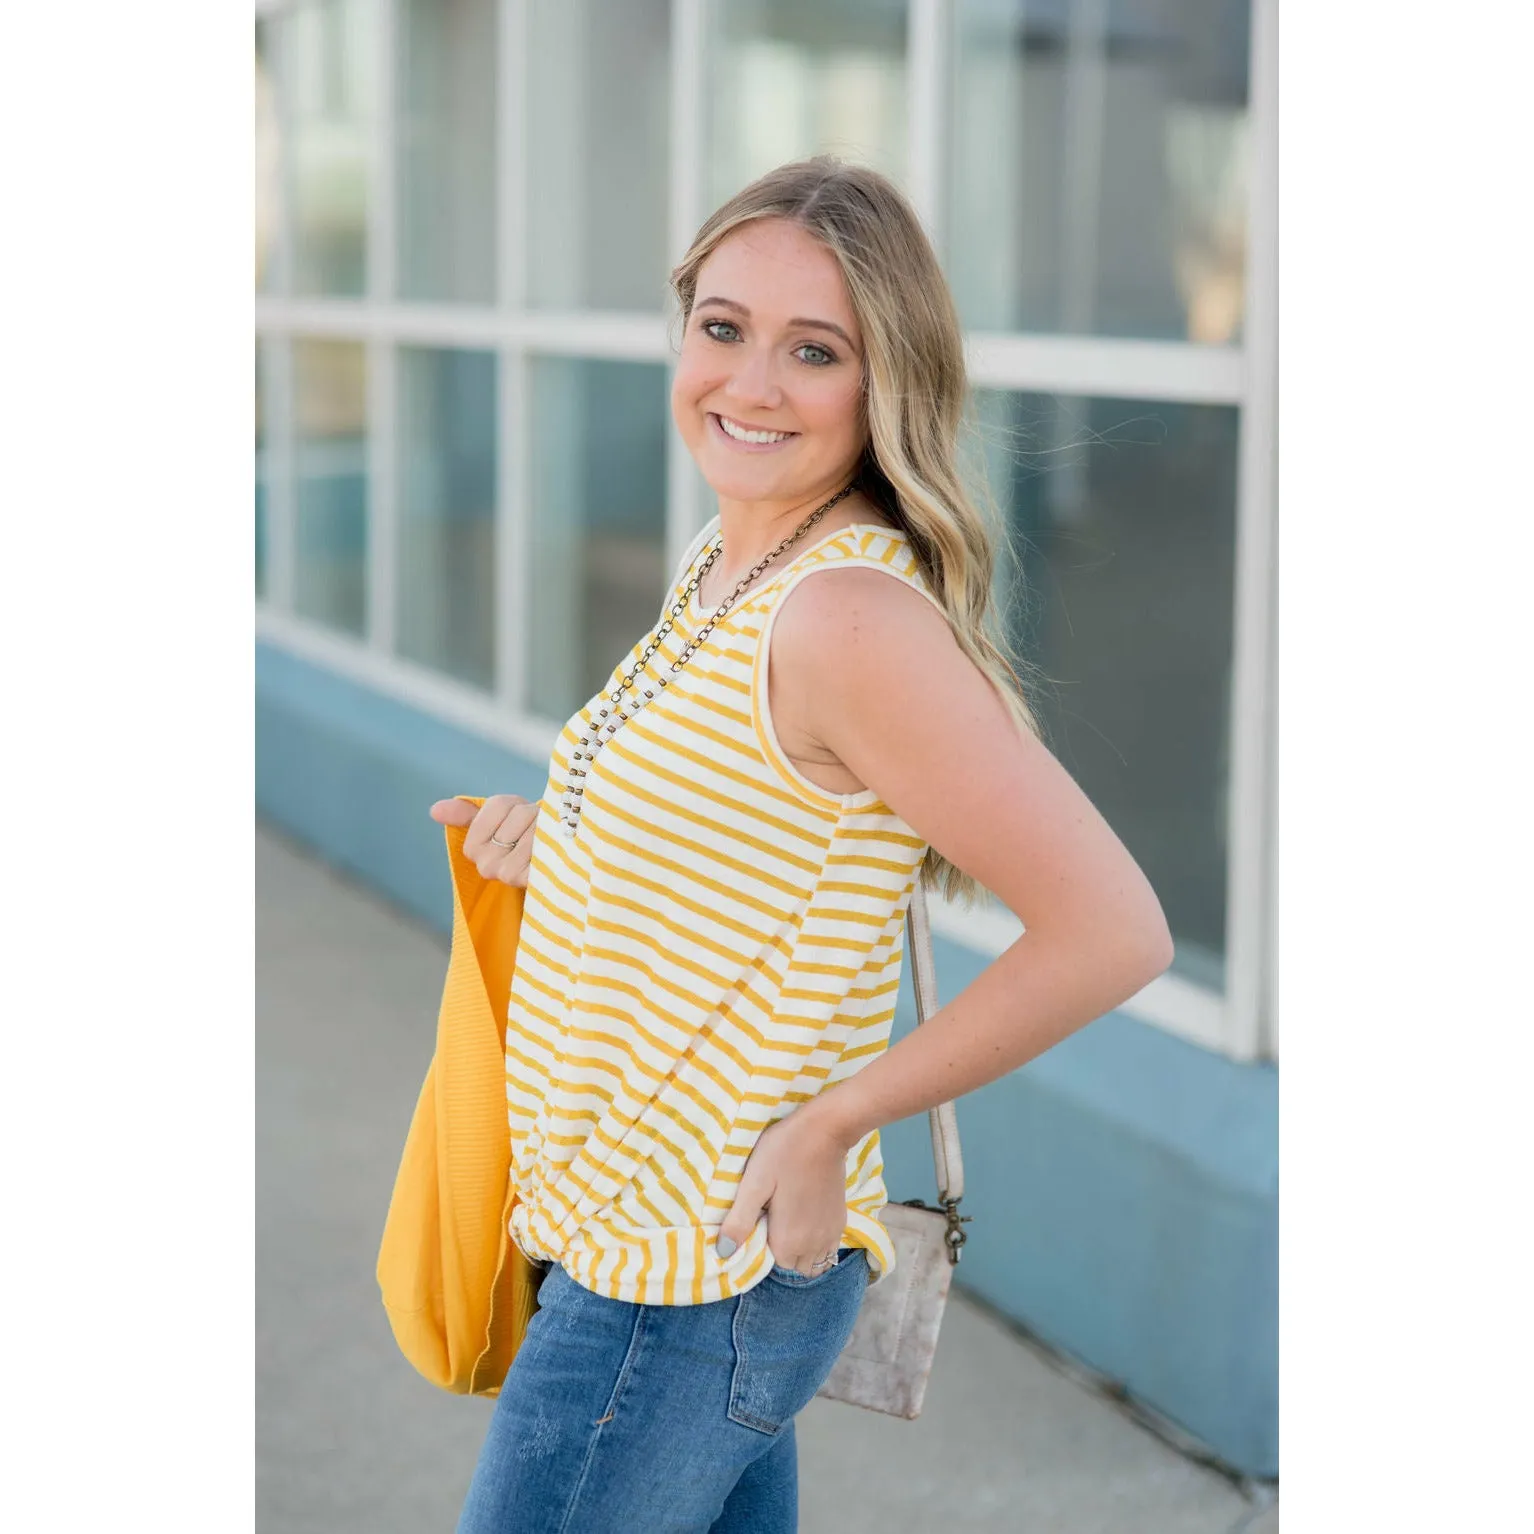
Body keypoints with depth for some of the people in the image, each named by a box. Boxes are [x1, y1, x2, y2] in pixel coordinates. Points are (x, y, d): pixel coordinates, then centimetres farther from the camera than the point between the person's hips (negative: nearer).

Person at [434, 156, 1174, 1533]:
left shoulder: (852, 617, -23)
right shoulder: (723, 568, 6)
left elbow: (1112, 932, -24)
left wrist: (833, 1119, -18)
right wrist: (553, 843, 6)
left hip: (682, 1290, -9)